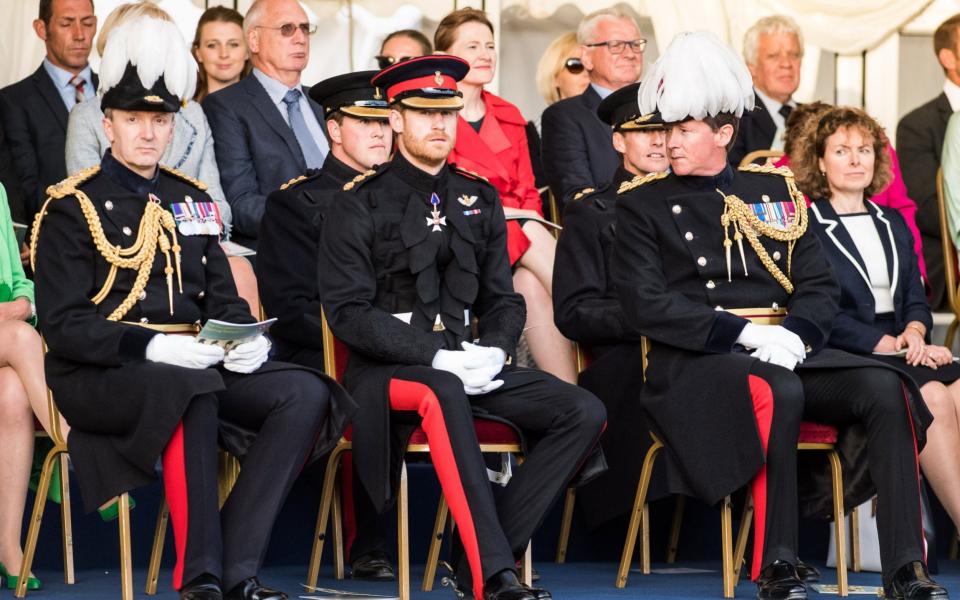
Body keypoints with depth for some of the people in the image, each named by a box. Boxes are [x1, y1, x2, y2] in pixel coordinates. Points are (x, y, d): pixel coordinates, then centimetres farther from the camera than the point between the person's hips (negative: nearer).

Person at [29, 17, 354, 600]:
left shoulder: (191, 198, 17)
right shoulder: (73, 207, -2)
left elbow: (222, 297, 18)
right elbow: (63, 323, -10)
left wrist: (247, 340, -6)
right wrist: (150, 346, -24)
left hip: (192, 364, 6)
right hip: (97, 377, -6)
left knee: (307, 393, -18)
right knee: (190, 391, -39)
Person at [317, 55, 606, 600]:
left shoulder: (480, 199, 15)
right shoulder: (359, 205, -2)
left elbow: (504, 299, 16)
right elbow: (348, 312, -9)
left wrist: (493, 350, -8)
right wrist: (435, 356, -19)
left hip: (467, 363, 6)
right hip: (386, 369, -6)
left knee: (585, 413, -15)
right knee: (443, 393, -41)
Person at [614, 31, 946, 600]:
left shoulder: (776, 190, 18)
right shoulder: (644, 205, 7)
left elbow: (820, 287, 13)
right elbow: (647, 303, -5)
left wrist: (793, 334, -10)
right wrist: (745, 333, -15)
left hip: (787, 348, 4)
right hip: (697, 361, -4)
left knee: (885, 386, -24)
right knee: (778, 390, -38)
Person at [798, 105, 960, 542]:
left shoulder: (892, 224, 24)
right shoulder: (805, 227, 3)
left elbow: (917, 300, 19)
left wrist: (914, 332, -5)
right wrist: (890, 344, -14)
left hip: (902, 349, 5)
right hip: (846, 358, -5)